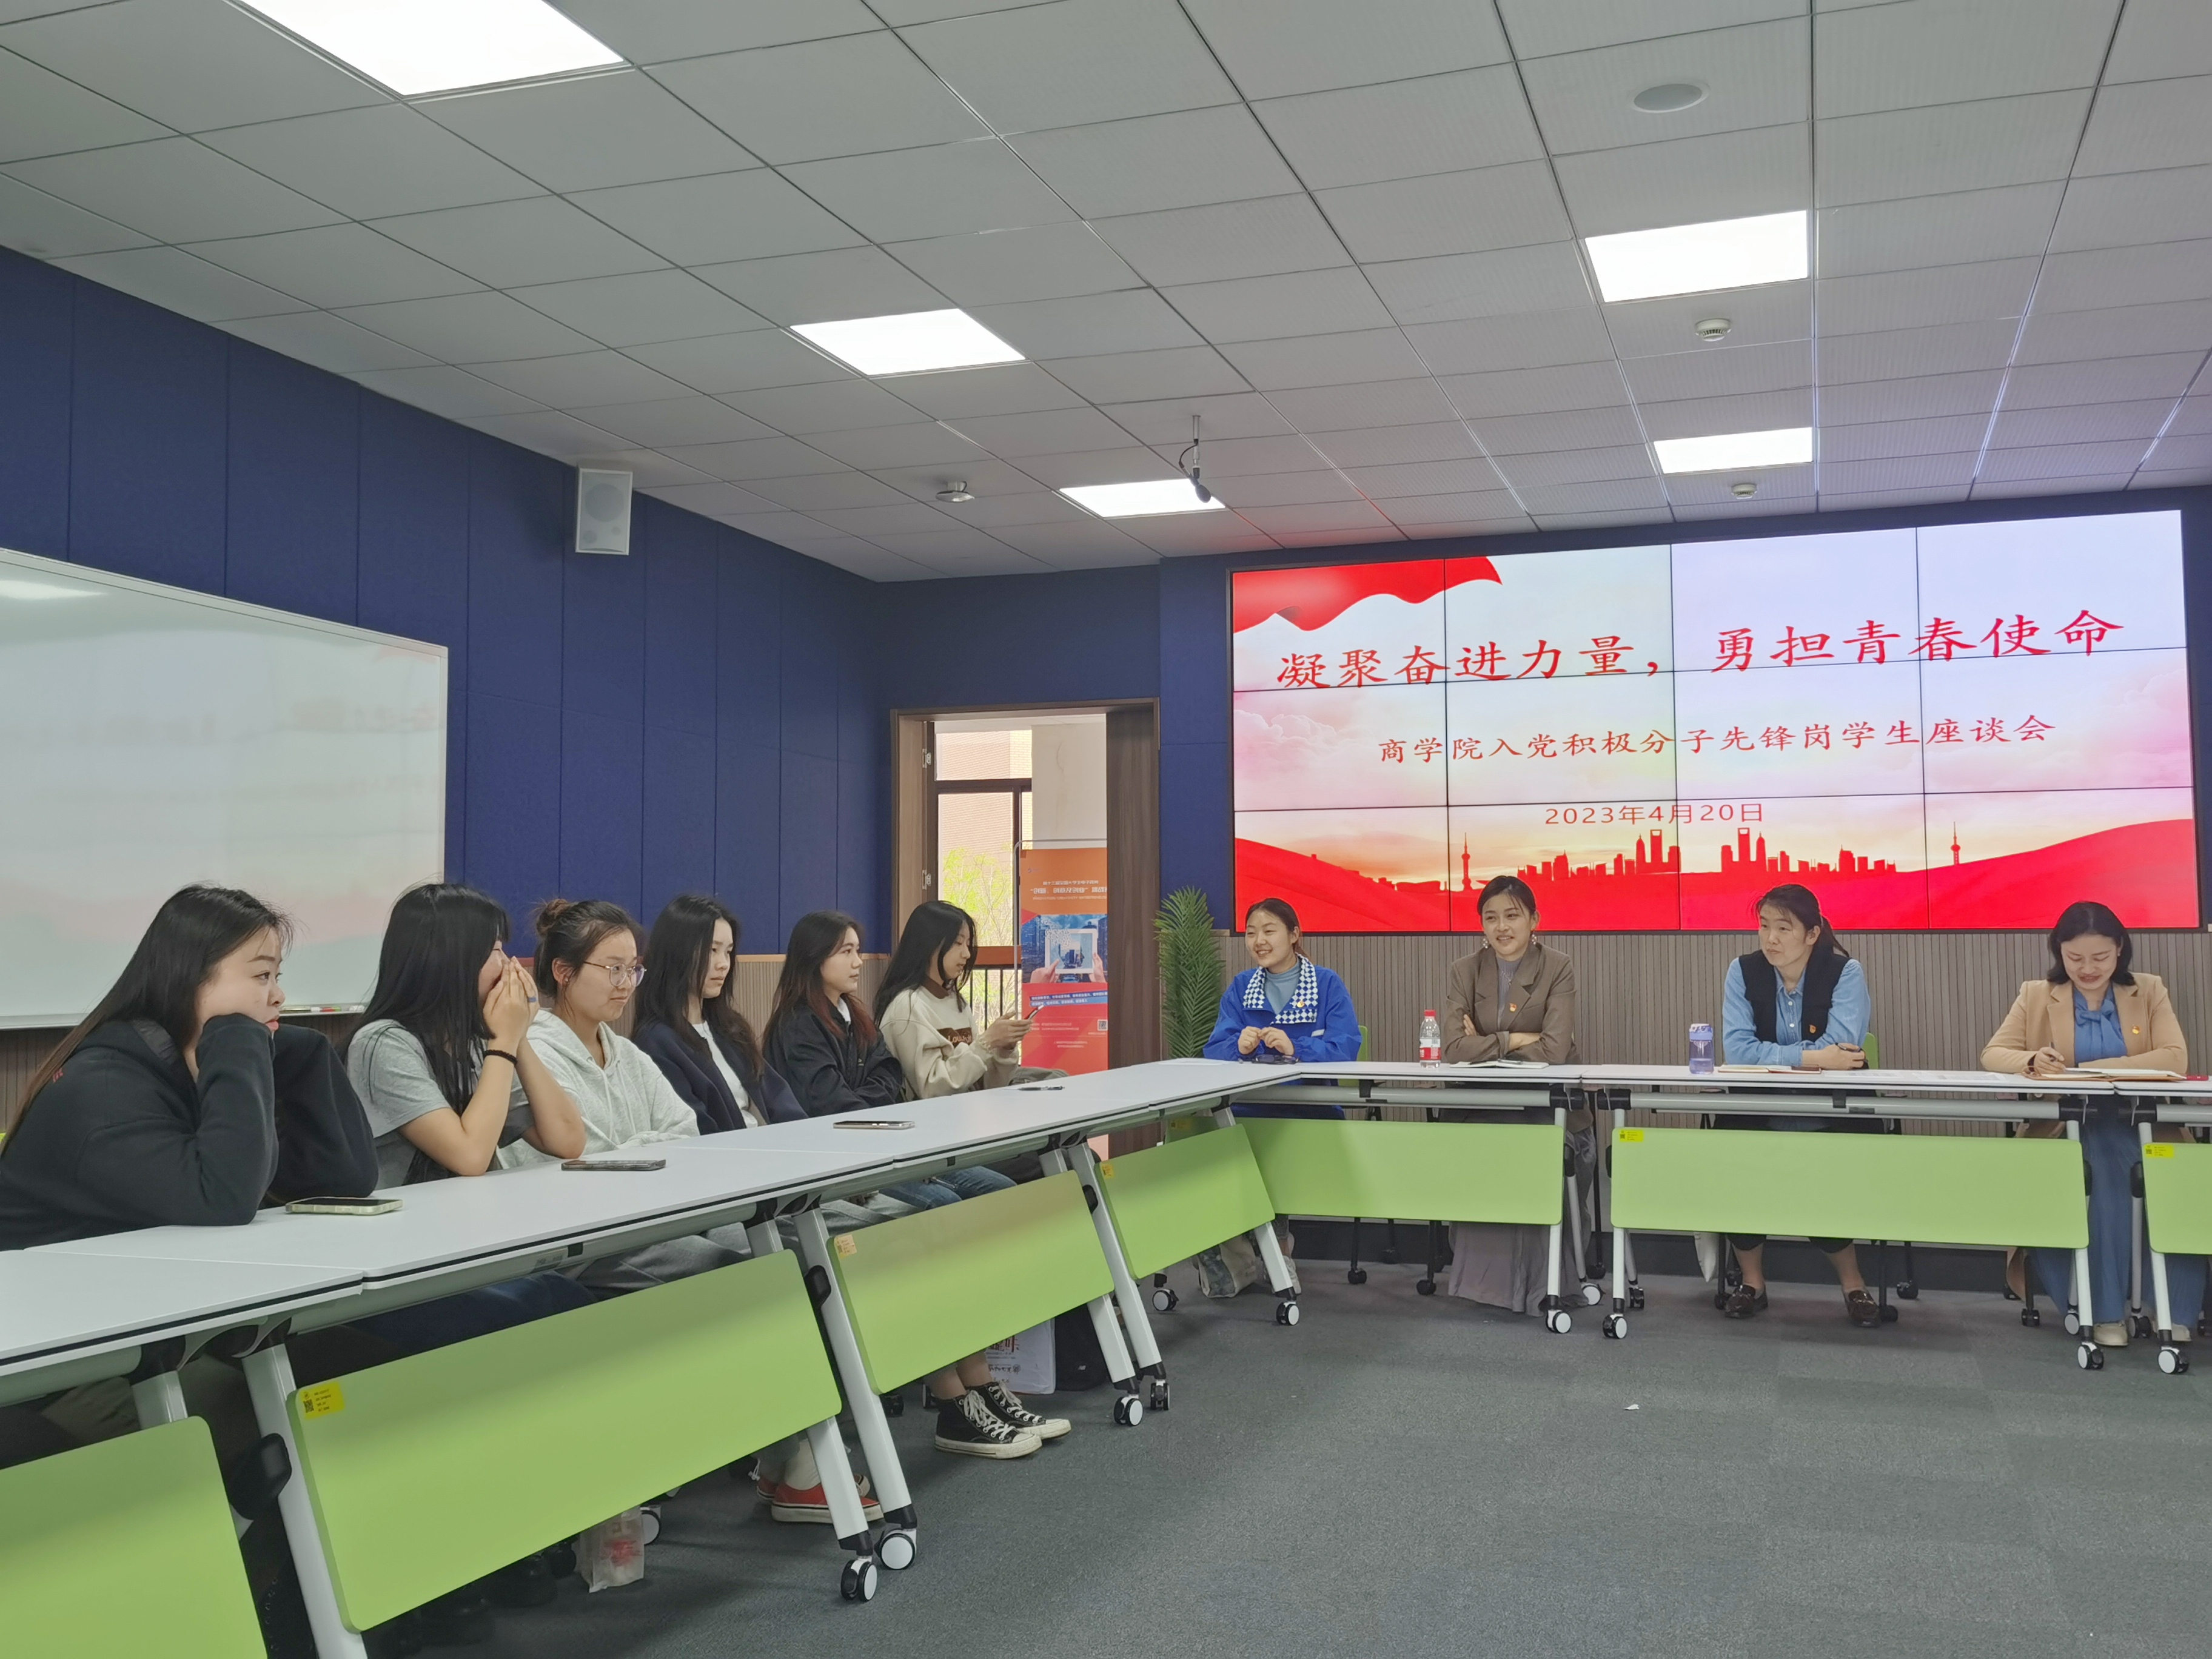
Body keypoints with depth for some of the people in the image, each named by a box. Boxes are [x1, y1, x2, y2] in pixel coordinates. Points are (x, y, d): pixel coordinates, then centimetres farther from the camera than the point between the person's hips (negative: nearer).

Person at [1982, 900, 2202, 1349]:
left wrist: (2098, 1069, -18)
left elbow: (2176, 1059, -5)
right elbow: (1993, 1054, 3)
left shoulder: (2150, 991, 9)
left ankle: (2174, 1308, -17)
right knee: (2107, 1176, -34)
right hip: (2069, 1127, -1)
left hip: (2141, 1124, 1)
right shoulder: (2036, 995, 9)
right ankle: (2106, 1308, -23)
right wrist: (2032, 1061, -20)